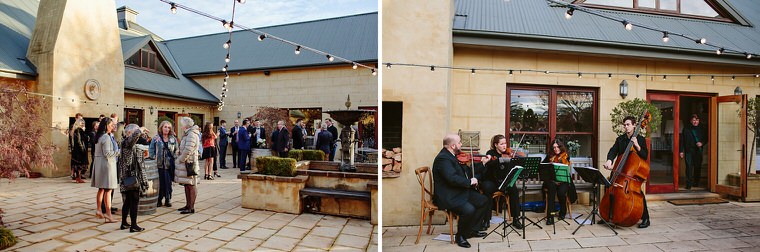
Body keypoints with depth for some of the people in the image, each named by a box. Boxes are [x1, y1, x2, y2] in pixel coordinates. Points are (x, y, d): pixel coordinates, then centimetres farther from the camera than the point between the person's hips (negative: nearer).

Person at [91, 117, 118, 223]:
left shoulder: (99, 136, 14)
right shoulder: (106, 137, -15)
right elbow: (107, 154, -20)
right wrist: (118, 151, -11)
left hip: (99, 163, 10)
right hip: (106, 164, -10)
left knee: (101, 189, 19)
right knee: (108, 190, -8)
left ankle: (98, 210, 27)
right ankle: (108, 214, -7)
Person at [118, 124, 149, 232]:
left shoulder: (125, 142, 15)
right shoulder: (127, 142, -15)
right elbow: (136, 134, -33)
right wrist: (140, 130, -13)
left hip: (127, 177, 10)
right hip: (132, 176, -10)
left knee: (128, 201, 17)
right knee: (134, 201, -4)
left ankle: (124, 223, 25)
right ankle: (133, 226, 1)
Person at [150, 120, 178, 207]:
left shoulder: (173, 139, 10)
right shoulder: (156, 138, 3)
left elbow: (176, 150, 13)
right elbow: (151, 150, 4)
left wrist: (174, 158, 2)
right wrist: (154, 158, -6)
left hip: (170, 164, 2)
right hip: (160, 164, -2)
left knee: (168, 182, 4)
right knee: (160, 182, -2)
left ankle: (168, 200, 13)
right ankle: (159, 200, 10)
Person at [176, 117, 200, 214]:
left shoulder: (192, 134, -16)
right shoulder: (188, 134, 17)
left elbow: (188, 150, -23)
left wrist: (180, 160, -14)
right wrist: (180, 158, 13)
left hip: (189, 163, -10)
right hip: (185, 163, 10)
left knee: (190, 185, -6)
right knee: (187, 185, 14)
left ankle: (191, 207, -2)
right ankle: (188, 205, 22)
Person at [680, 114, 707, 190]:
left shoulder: (701, 129, 9)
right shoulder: (686, 129, 2)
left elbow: (706, 139, 16)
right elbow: (682, 140, 1)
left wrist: (702, 143, -7)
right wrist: (681, 151, -4)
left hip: (698, 151, 3)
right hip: (689, 151, -3)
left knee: (698, 167, 8)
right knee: (689, 167, -10)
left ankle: (696, 183, 24)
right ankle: (689, 184, -9)